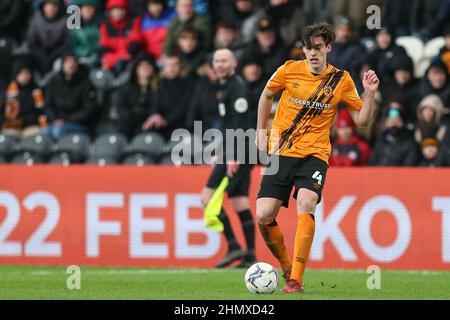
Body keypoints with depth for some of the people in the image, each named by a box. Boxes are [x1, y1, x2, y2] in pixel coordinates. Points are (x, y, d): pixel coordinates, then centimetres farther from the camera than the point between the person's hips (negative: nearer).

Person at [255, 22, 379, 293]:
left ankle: (296, 279, -24)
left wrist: (370, 94, -12)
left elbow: (362, 120, 4)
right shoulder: (290, 70, -1)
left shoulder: (341, 80, 0)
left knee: (306, 204, -27)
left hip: (315, 154, -2)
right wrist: (262, 132, 16)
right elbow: (267, 95, 19)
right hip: (280, 152, 2)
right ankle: (286, 266, 18)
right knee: (264, 216, -9)